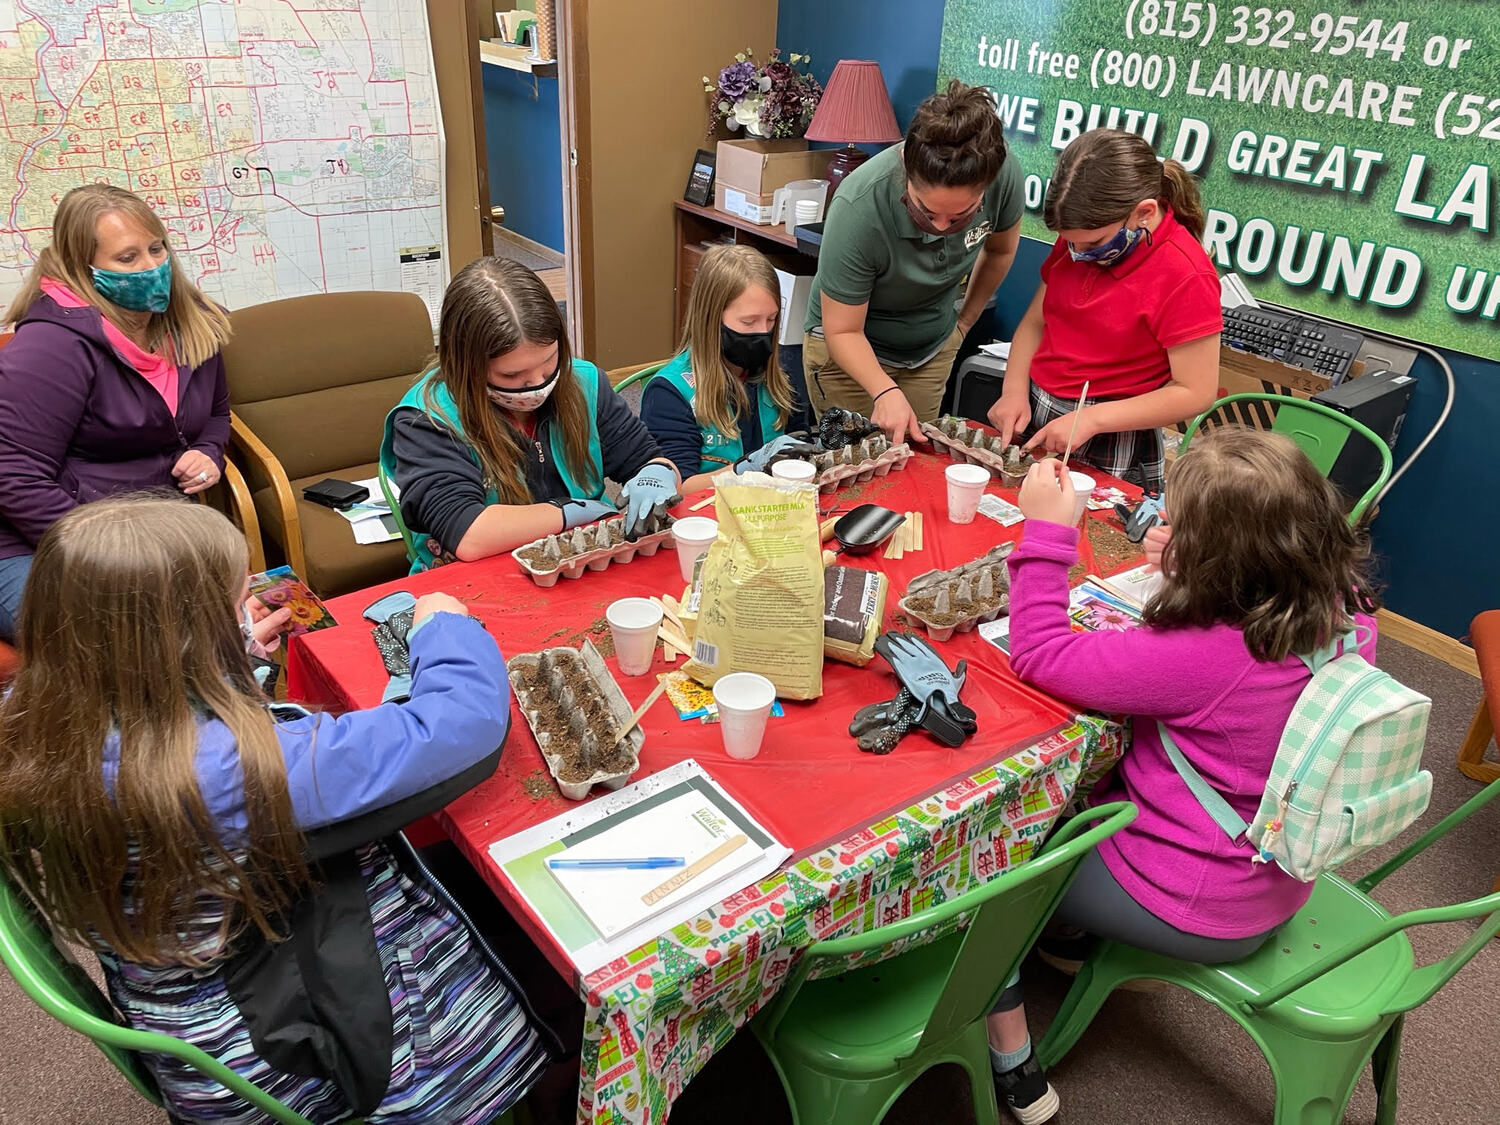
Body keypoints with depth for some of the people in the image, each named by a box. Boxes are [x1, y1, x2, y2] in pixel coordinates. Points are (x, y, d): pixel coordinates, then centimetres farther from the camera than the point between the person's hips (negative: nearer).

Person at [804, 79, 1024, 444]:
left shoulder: (1004, 175, -23)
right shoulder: (859, 207, -35)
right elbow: (842, 331, -26)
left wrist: (964, 322, 10)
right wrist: (885, 391, -40)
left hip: (933, 347, 4)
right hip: (847, 349, -4)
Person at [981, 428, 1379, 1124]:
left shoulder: (1203, 655, -37)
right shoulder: (1346, 609, -13)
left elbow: (1040, 657, -28)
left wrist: (1047, 529, -25)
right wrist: (1181, 565, -4)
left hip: (1195, 913, -8)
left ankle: (1012, 1066, 23)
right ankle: (1070, 939, 45)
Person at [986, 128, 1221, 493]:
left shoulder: (1186, 278, -19)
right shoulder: (1079, 238, 2)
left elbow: (1194, 392, -18)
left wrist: (1090, 418, -23)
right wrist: (1015, 392, -7)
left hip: (1110, 449, -6)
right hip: (1032, 417, 6)